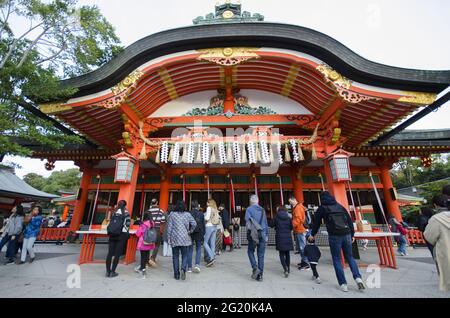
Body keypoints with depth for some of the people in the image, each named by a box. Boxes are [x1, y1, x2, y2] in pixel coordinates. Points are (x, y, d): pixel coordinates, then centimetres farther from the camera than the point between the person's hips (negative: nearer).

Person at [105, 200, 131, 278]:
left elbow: (110, 223, 9)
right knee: (117, 254, 3)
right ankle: (112, 272, 7)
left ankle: (108, 271, 17)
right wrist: (127, 233, 9)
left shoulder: (114, 213, 10)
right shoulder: (126, 213, -3)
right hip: (121, 235, -4)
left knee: (110, 253, 10)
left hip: (112, 235, 4)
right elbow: (128, 224, -6)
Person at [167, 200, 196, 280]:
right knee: (185, 256, 11)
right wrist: (190, 231, 8)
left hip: (175, 238, 1)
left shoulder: (172, 214, 0)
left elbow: (169, 227, 0)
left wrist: (169, 237, 5)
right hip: (185, 238, 0)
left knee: (175, 256, 12)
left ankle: (176, 274, 17)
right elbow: (194, 224, -6)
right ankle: (183, 269, -10)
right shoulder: (187, 214, -1)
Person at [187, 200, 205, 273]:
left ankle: (189, 267, 15)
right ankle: (197, 264, 0)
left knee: (190, 250, 11)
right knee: (198, 249, 14)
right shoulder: (201, 214, -5)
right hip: (198, 234, 0)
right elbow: (203, 225, 0)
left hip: (190, 234, 0)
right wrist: (203, 235, 9)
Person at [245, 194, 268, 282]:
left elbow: (247, 221, -15)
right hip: (263, 234, 4)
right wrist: (266, 235, 18)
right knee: (261, 255, 10)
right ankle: (260, 275, 14)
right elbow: (266, 223, 13)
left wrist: (250, 230, -11)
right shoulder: (262, 210, 9)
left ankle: (255, 268, 0)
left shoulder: (249, 209, -2)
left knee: (250, 251, 16)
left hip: (253, 234, -3)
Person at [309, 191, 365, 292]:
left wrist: (313, 235, 22)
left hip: (334, 236, -4)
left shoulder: (322, 208, 5)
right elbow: (350, 220, 14)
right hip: (346, 234, 4)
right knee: (349, 256, 18)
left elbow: (316, 223, 10)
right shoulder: (340, 206, 16)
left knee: (337, 259, 7)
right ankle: (358, 278, 5)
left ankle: (343, 284, 5)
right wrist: (352, 234, 20)